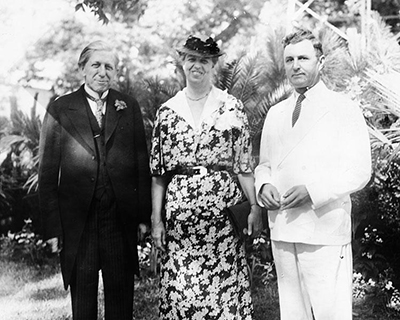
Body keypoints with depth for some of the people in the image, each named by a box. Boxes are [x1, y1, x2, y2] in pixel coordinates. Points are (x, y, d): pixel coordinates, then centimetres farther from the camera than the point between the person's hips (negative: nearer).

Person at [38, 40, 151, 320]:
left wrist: (144, 214, 0)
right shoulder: (60, 109, 1)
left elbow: (142, 163, 5)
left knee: (121, 292, 9)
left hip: (121, 217, 1)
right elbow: (48, 171, 0)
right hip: (77, 218, -1)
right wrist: (52, 225, -4)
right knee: (82, 293, 9)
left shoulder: (129, 107, 6)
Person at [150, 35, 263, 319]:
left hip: (223, 210, -1)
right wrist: (157, 219, 5)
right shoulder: (167, 111, 9)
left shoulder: (232, 107, 4)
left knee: (225, 284, -1)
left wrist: (255, 207, -3)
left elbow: (245, 164, 4)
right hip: (180, 213, 1)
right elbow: (158, 172, 9)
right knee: (180, 288, 2)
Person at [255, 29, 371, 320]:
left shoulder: (344, 109, 0)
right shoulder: (275, 114, 16)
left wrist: (312, 190, -18)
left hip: (326, 231, -5)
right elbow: (264, 164, 22)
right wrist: (263, 185, 0)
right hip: (282, 229, 5)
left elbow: (359, 171, -6)